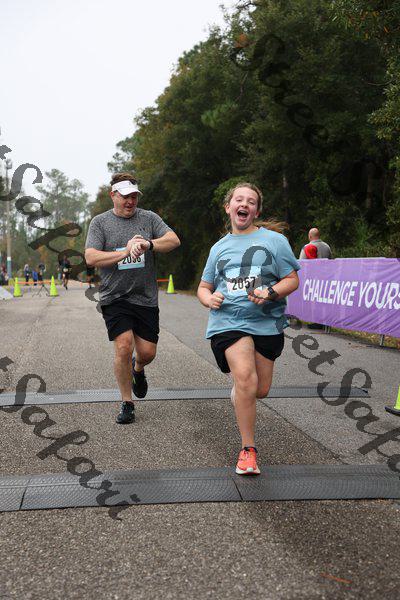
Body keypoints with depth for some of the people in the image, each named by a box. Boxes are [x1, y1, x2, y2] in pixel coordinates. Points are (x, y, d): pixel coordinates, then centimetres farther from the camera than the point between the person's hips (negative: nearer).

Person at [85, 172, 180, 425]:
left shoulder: (149, 218, 8)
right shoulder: (100, 222, 4)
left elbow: (174, 240, -4)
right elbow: (91, 257, -7)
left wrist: (148, 244, -21)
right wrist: (125, 252, -16)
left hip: (146, 297, 2)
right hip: (115, 297, -2)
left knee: (148, 352, 2)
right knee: (123, 347, -13)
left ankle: (138, 369, 41)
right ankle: (127, 403, 5)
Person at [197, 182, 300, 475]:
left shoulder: (274, 240, 4)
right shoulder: (219, 247, 15)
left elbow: (292, 280, 2)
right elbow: (204, 287, 22)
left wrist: (270, 292, -17)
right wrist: (209, 298, -2)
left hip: (266, 323, 0)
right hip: (228, 321, 0)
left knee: (260, 391, 5)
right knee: (246, 378, -22)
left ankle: (238, 390, 43)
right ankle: (248, 449, -8)